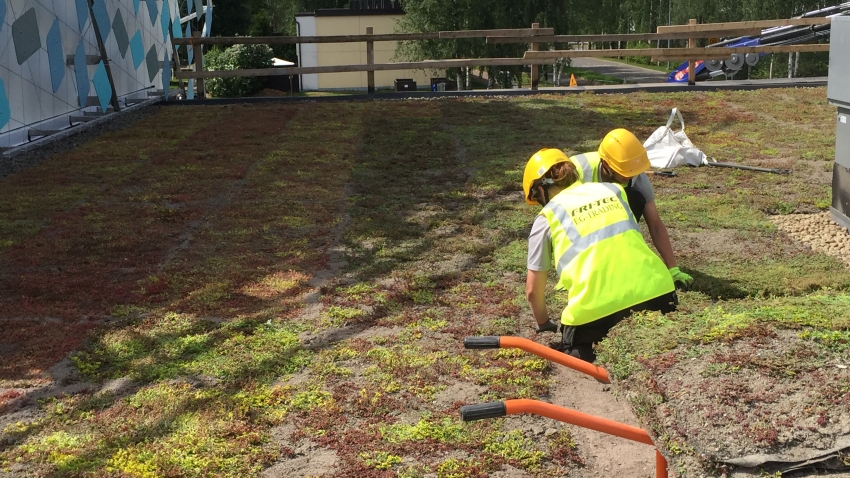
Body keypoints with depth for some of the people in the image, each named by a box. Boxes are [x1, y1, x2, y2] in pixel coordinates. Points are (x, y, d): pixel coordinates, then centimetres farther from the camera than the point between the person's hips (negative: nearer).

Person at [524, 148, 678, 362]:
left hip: (596, 307, -3)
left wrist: (544, 326, 32)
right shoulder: (613, 190, 20)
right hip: (654, 290, 3)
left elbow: (533, 290, 14)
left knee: (574, 349, 24)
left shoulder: (547, 216, 10)